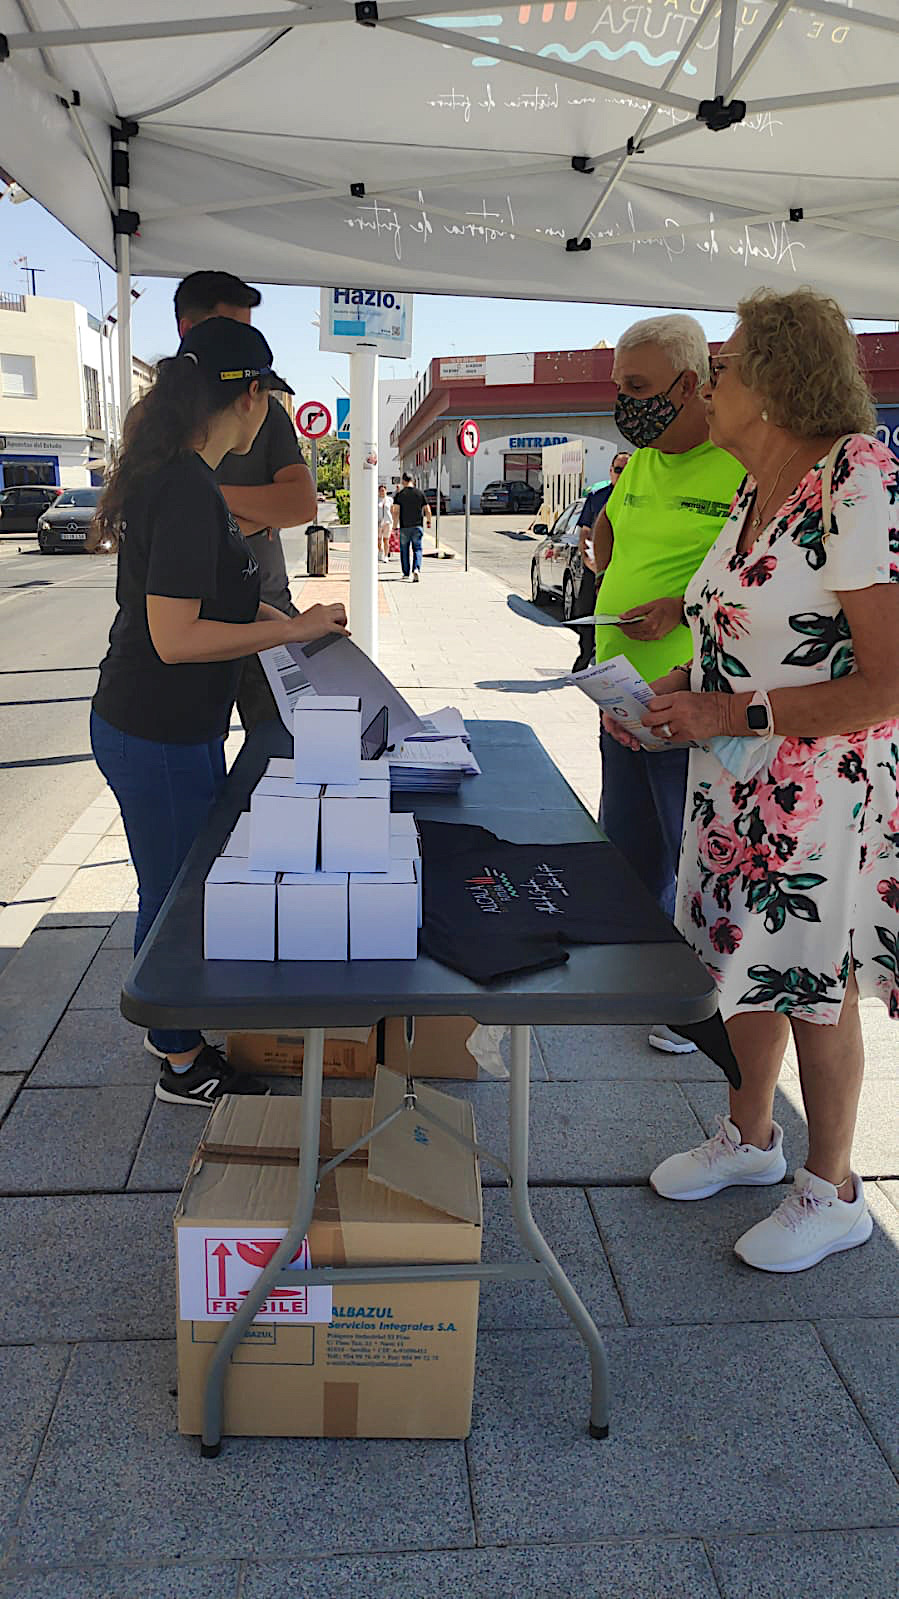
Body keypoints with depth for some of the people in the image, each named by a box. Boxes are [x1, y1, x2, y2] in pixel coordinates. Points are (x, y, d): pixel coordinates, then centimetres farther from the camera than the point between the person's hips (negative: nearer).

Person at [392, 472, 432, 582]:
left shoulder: (399, 494, -3)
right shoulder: (420, 493, 1)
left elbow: (396, 512, -8)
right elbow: (427, 510, 4)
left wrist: (395, 527, -5)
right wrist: (428, 521, 21)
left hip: (404, 527, -1)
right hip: (417, 526, 1)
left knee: (404, 550, 11)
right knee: (417, 549, 4)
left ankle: (406, 574, 15)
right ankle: (416, 569, -19)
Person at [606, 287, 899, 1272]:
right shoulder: (754, 494, 7)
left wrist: (732, 714, -24)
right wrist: (677, 690, 0)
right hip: (735, 782, 8)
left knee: (813, 988, 7)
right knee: (744, 959, 19)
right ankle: (749, 1136, 42)